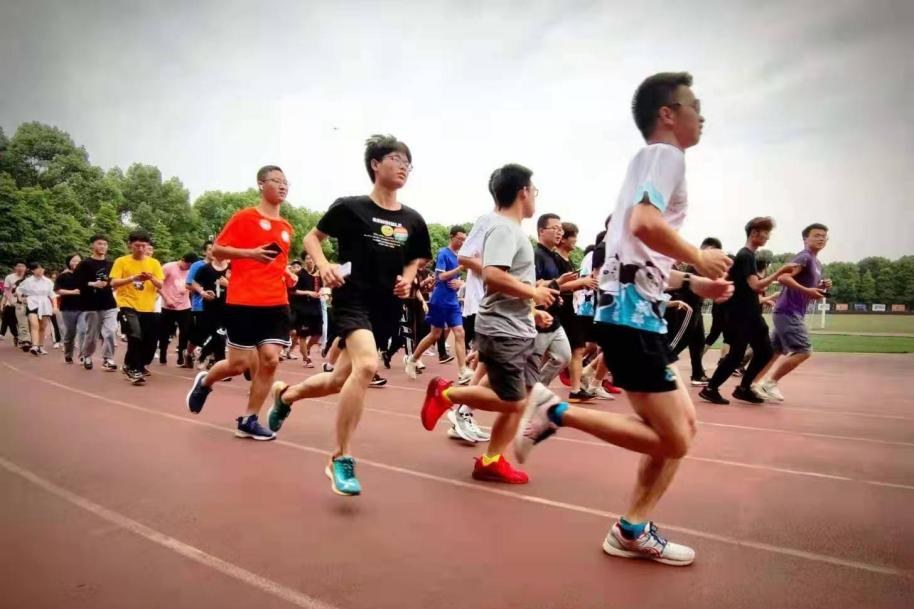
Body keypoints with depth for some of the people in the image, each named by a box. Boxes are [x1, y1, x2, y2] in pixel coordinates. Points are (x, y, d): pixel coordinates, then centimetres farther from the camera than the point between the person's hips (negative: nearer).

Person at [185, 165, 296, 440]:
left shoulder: (286, 228, 15)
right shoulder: (244, 217, -3)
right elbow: (217, 250, -3)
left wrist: (288, 277, 7)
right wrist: (250, 253, -17)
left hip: (276, 304, 5)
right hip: (243, 302, -5)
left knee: (270, 360, -5)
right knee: (239, 364, 0)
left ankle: (248, 421, 9)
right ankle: (204, 381, 34)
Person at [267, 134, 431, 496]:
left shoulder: (412, 220, 5)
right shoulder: (350, 207, -6)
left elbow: (415, 259, 20)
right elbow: (312, 237, 6)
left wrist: (408, 278, -1)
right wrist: (324, 266, -13)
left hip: (388, 310, 6)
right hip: (352, 299, -5)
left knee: (341, 380, 13)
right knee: (366, 365, -31)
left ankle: (285, 394, 46)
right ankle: (341, 459, -15)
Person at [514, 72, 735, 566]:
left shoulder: (651, 160, 26)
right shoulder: (665, 153, -4)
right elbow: (644, 224, -25)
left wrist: (692, 282, 20)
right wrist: (698, 258, -10)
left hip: (635, 308, 10)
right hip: (631, 311, -10)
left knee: (683, 425, 13)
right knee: (672, 440, -7)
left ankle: (633, 530, 18)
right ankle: (554, 411, -6)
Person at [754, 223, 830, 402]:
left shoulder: (817, 264, 20)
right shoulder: (804, 257, -11)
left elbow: (810, 289, 28)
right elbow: (783, 277, -25)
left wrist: (822, 288, 8)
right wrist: (807, 290, -29)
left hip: (790, 313, 10)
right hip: (788, 312, -10)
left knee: (774, 352, 11)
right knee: (804, 350, -11)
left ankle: (758, 384, 15)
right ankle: (770, 382, -5)